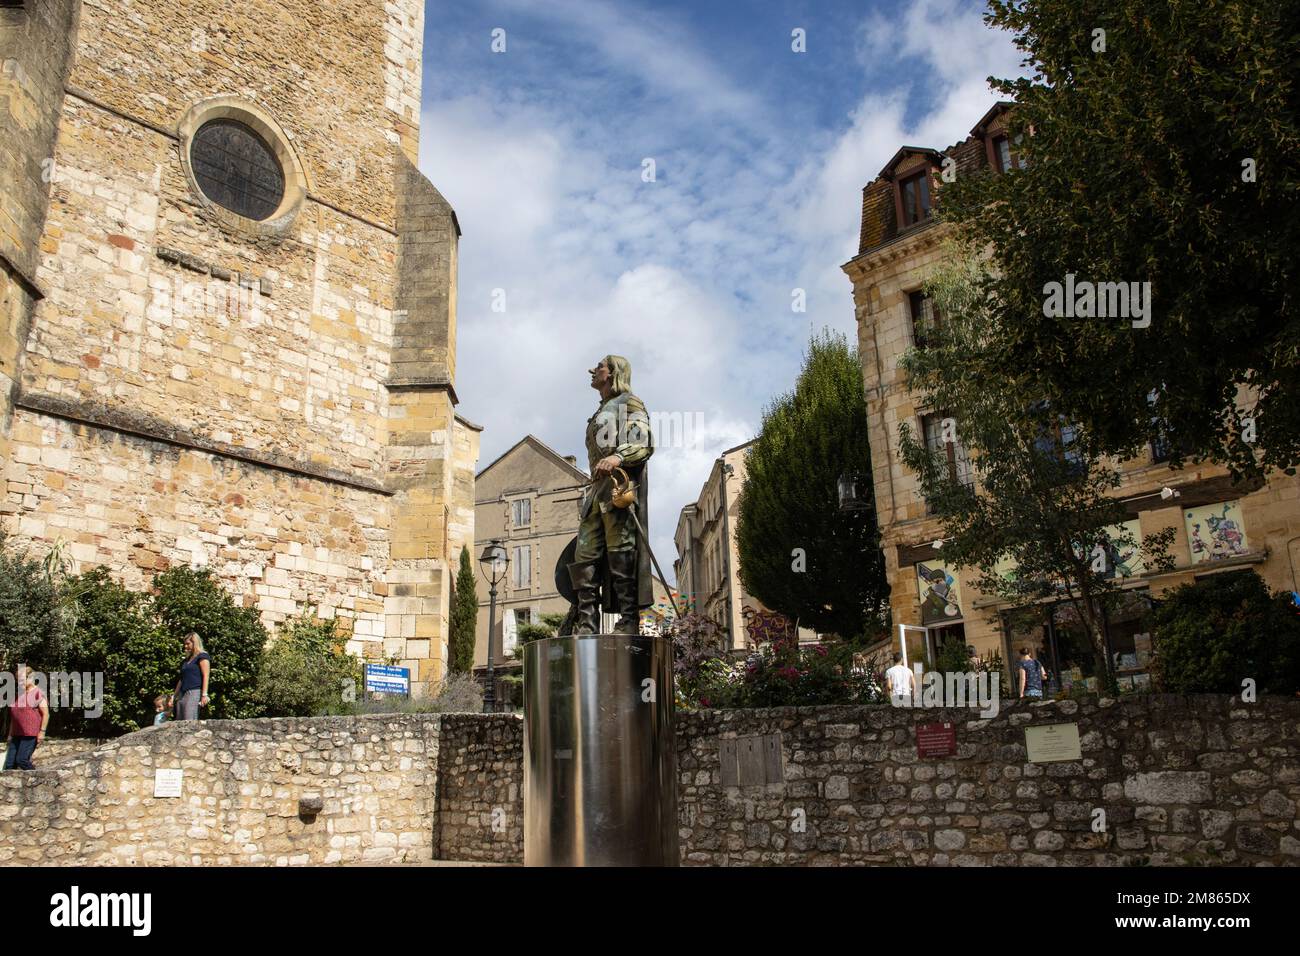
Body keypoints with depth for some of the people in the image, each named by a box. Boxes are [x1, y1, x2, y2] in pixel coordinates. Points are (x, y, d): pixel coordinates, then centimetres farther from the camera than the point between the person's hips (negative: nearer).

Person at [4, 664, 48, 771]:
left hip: (31, 734, -7)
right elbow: (13, 716, 22)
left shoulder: (37, 693, -5)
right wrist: (10, 735, 18)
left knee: (21, 760, -13)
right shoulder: (18, 694, 17)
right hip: (17, 734, 7)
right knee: (9, 763, -1)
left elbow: (46, 714, -10)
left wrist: (42, 731, -15)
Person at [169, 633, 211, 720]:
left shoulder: (202, 656, 1)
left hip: (194, 692, -8)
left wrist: (204, 694, -17)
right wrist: (174, 697, 25)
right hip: (182, 694, 8)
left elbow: (205, 676, -8)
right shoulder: (187, 659, 25)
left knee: (189, 723, -20)